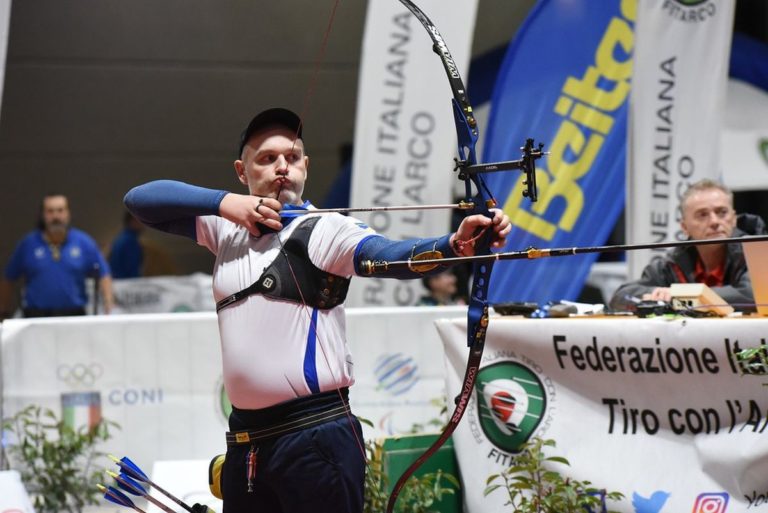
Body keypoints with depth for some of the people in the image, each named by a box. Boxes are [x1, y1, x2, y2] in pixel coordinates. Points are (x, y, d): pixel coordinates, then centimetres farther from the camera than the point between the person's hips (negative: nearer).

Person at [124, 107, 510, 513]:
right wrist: (224, 202, -4)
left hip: (316, 437, -5)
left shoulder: (326, 230, -4)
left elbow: (390, 255, -22)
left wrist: (453, 245, -43)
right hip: (244, 439, 5)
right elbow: (140, 199, 11)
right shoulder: (226, 228, 13)